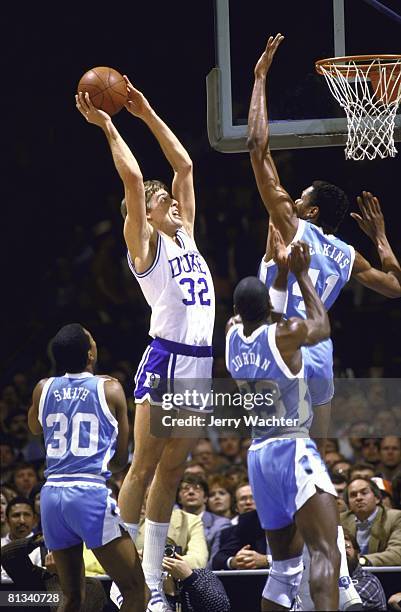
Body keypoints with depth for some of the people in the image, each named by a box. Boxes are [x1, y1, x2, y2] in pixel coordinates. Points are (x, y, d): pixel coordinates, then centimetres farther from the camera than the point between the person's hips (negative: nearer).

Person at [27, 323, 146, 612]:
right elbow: (121, 458, 6)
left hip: (52, 493, 5)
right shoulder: (110, 389, -1)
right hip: (90, 492, -5)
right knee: (135, 589, 2)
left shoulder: (44, 388, 9)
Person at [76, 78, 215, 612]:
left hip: (200, 366, 7)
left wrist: (148, 115, 18)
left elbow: (185, 166, 19)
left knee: (171, 473, 7)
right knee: (144, 468, -4)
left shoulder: (184, 235, 18)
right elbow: (133, 178, -11)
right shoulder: (144, 242, 0)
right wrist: (108, 127, -5)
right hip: (165, 362, -7)